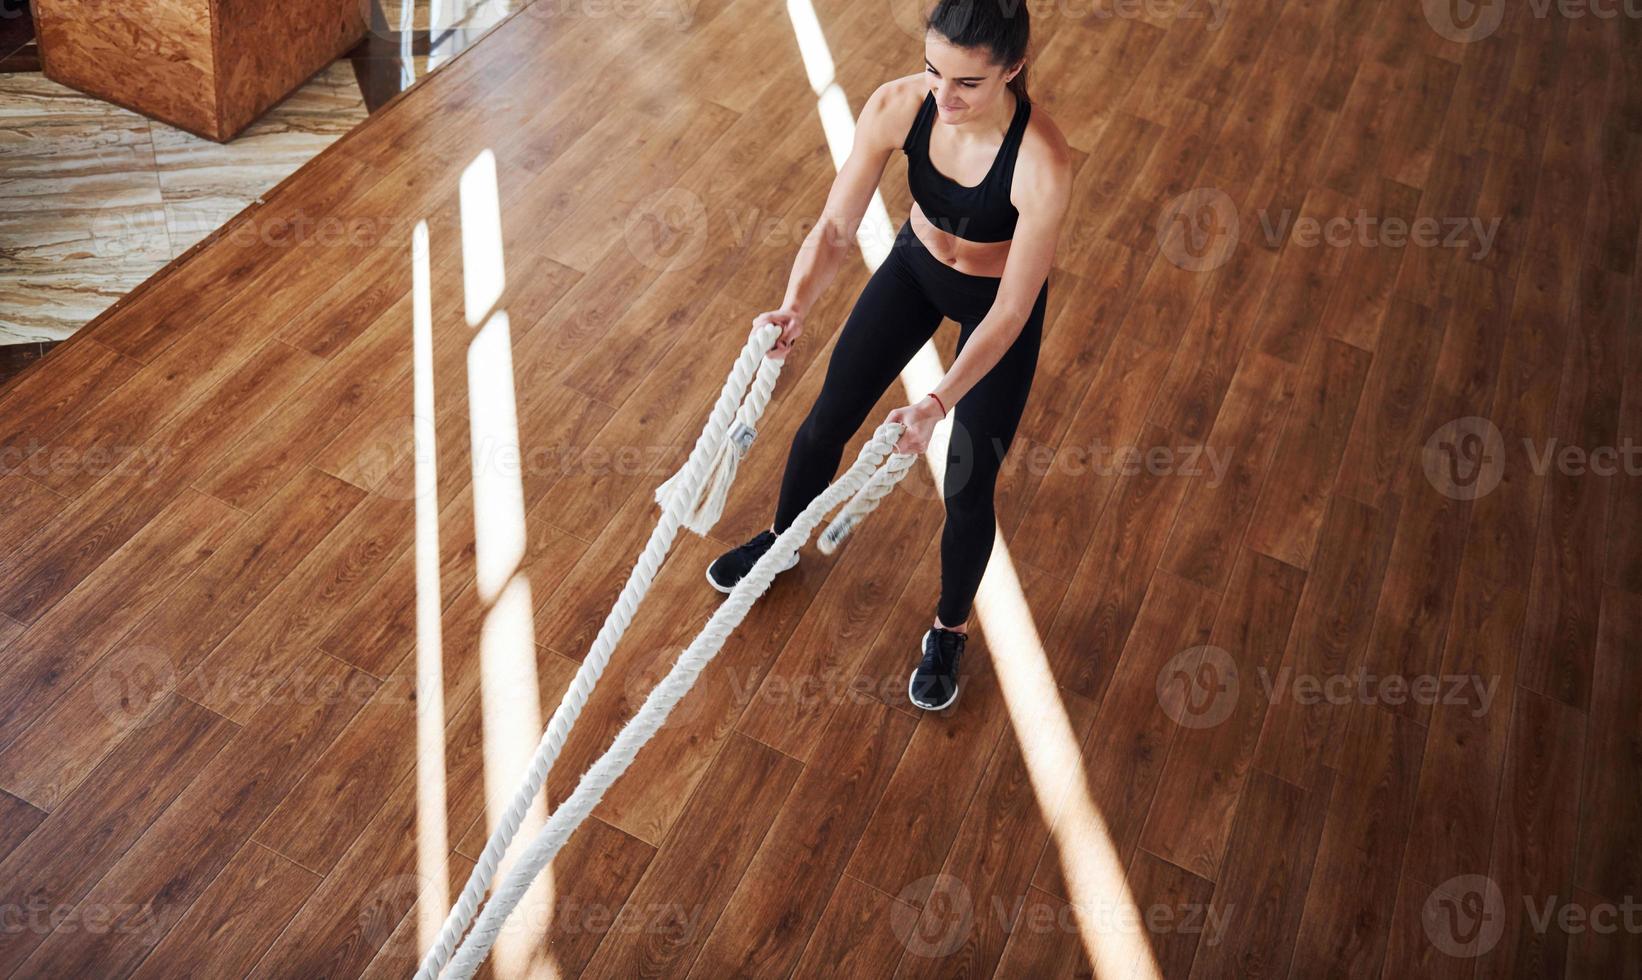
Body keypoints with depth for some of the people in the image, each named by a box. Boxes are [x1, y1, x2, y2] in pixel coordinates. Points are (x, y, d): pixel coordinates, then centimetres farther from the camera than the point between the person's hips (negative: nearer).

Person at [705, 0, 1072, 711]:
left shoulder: (1043, 163, -38)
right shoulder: (897, 105, -27)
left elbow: (1011, 312, -33)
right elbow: (836, 227, -23)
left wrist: (938, 403, -43)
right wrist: (796, 305, -41)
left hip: (997, 299, -4)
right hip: (917, 264, 4)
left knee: (967, 489, 2)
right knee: (827, 420, 13)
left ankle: (949, 631, 31)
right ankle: (779, 541, 45)